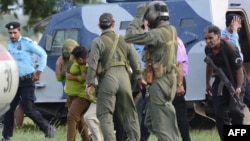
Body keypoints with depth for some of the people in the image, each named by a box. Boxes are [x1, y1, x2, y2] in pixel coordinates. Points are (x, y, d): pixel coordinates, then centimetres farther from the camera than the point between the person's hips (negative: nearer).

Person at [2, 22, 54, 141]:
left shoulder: (27, 43, -11)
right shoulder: (9, 44, 9)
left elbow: (43, 54, -8)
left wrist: (39, 72, -10)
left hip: (27, 81, -6)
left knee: (28, 110, -9)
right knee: (8, 109, 3)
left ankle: (47, 128, 7)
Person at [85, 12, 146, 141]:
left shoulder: (98, 42, -3)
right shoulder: (123, 40, 11)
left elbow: (93, 63, -9)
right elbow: (135, 60, 12)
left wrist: (90, 83, -7)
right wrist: (139, 77, 21)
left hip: (107, 79, -4)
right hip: (123, 77, 4)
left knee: (105, 114, -2)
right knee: (128, 112, 14)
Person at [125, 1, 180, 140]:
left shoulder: (159, 33, -18)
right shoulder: (170, 31, 12)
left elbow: (130, 37, -20)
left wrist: (138, 17, -12)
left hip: (160, 82, -10)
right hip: (168, 79, 10)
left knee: (162, 124, -6)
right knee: (151, 122, 18)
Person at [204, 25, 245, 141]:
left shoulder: (230, 49, -25)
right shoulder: (208, 49, -4)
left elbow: (239, 69, -22)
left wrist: (239, 87, -25)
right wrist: (207, 83, 20)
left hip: (234, 83, -6)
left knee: (235, 110, -21)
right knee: (220, 114, 2)